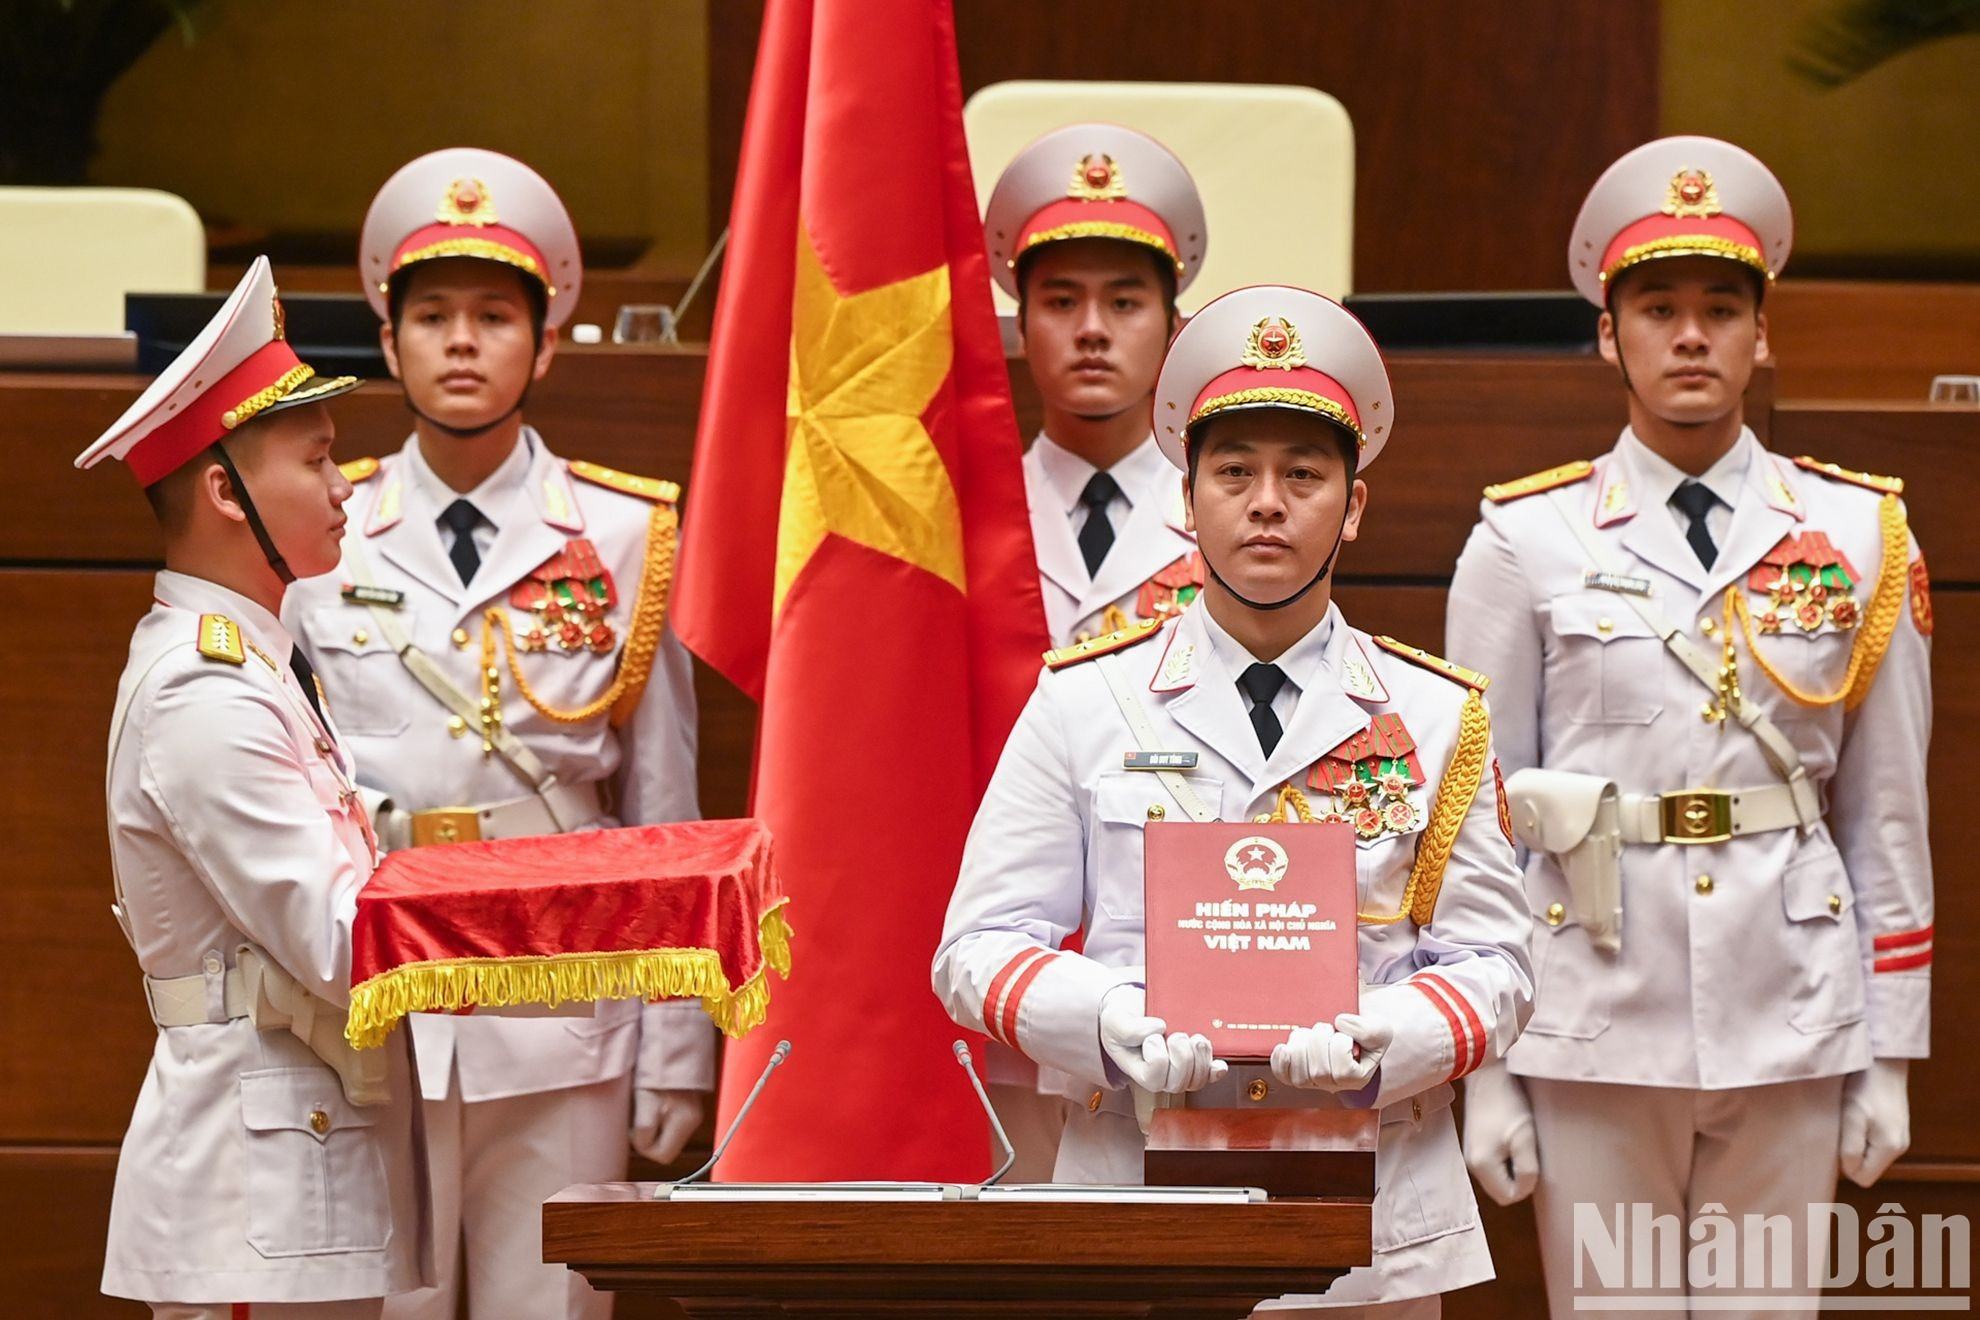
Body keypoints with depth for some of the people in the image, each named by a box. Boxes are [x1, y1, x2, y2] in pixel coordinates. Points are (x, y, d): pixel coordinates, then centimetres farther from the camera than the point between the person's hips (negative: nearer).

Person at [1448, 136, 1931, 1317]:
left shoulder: (1860, 536, 5)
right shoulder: (1527, 544, 1)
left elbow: (1886, 811, 7)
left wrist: (1890, 1053, 5)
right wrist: (1481, 1069, -1)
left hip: (1791, 1028, 1)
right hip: (1594, 1027, -1)